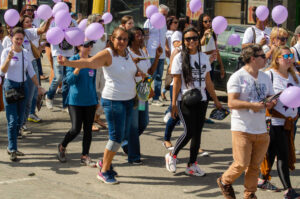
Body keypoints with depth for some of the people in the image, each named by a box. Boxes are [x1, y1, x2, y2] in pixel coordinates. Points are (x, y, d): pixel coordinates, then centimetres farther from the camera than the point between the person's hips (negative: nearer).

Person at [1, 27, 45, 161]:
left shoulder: (26, 53, 8)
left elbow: (31, 72, 14)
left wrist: (38, 86, 11)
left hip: (23, 87, 5)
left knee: (19, 120, 8)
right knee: (12, 120, -10)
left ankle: (12, 147, 19)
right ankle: (12, 149, -5)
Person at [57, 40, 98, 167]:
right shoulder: (73, 60, -8)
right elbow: (69, 80, -16)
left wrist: (96, 99, 19)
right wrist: (78, 67, -29)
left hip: (90, 101, 5)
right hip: (75, 100, -5)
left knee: (88, 129, 5)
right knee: (76, 129, -8)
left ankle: (85, 157, 14)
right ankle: (62, 147, 20)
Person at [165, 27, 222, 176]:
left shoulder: (204, 57, 10)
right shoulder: (180, 58, -3)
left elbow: (208, 81, 15)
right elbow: (177, 82, -5)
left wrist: (216, 100, 15)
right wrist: (173, 103, -9)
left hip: (201, 100, 5)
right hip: (185, 101, -5)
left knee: (197, 133, 5)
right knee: (189, 132, -12)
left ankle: (192, 165, 15)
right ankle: (172, 155, 11)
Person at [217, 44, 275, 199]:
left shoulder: (265, 78, 14)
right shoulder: (237, 77, -6)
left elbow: (271, 98, 21)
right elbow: (232, 103, -14)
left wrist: (270, 103, -3)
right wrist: (252, 105, -24)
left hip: (261, 129, 6)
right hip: (242, 129, -6)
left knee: (255, 166, 8)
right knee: (241, 164, -7)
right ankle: (224, 181, 20)